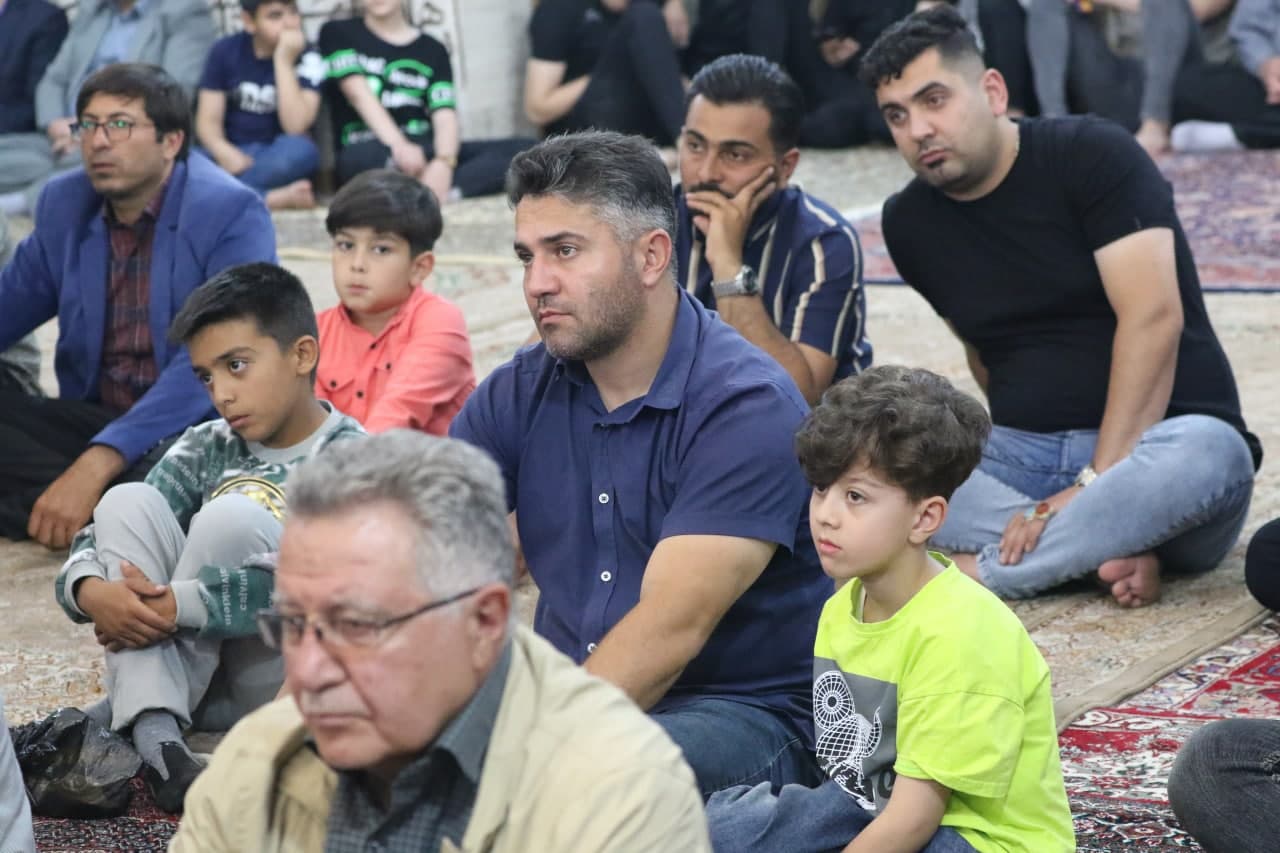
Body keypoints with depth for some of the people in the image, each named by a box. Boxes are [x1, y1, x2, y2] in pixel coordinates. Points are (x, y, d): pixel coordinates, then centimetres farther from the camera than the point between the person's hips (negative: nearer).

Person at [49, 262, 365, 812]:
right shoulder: (206, 450, 8)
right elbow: (107, 535, 1)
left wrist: (174, 606, -30)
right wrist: (92, 591, -24)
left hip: (285, 683, -5)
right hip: (196, 666, 6)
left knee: (234, 515, -26)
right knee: (126, 500, -13)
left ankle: (121, 711, -17)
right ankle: (153, 730, -28)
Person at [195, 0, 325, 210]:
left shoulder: (307, 58, -6)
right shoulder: (225, 51, 0)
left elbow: (295, 126, -18)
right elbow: (208, 121, -3)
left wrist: (284, 61, -22)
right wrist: (224, 152, -24)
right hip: (233, 155, 2)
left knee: (300, 149, -36)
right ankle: (273, 198, -34)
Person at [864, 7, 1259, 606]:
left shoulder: (1092, 155, -8)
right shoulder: (909, 222, 8)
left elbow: (1153, 319, -17)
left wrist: (1098, 482, -23)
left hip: (1144, 446, -3)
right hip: (1023, 455, 4)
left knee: (1204, 455, -39)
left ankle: (974, 574, -28)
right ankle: (1104, 543, -24)